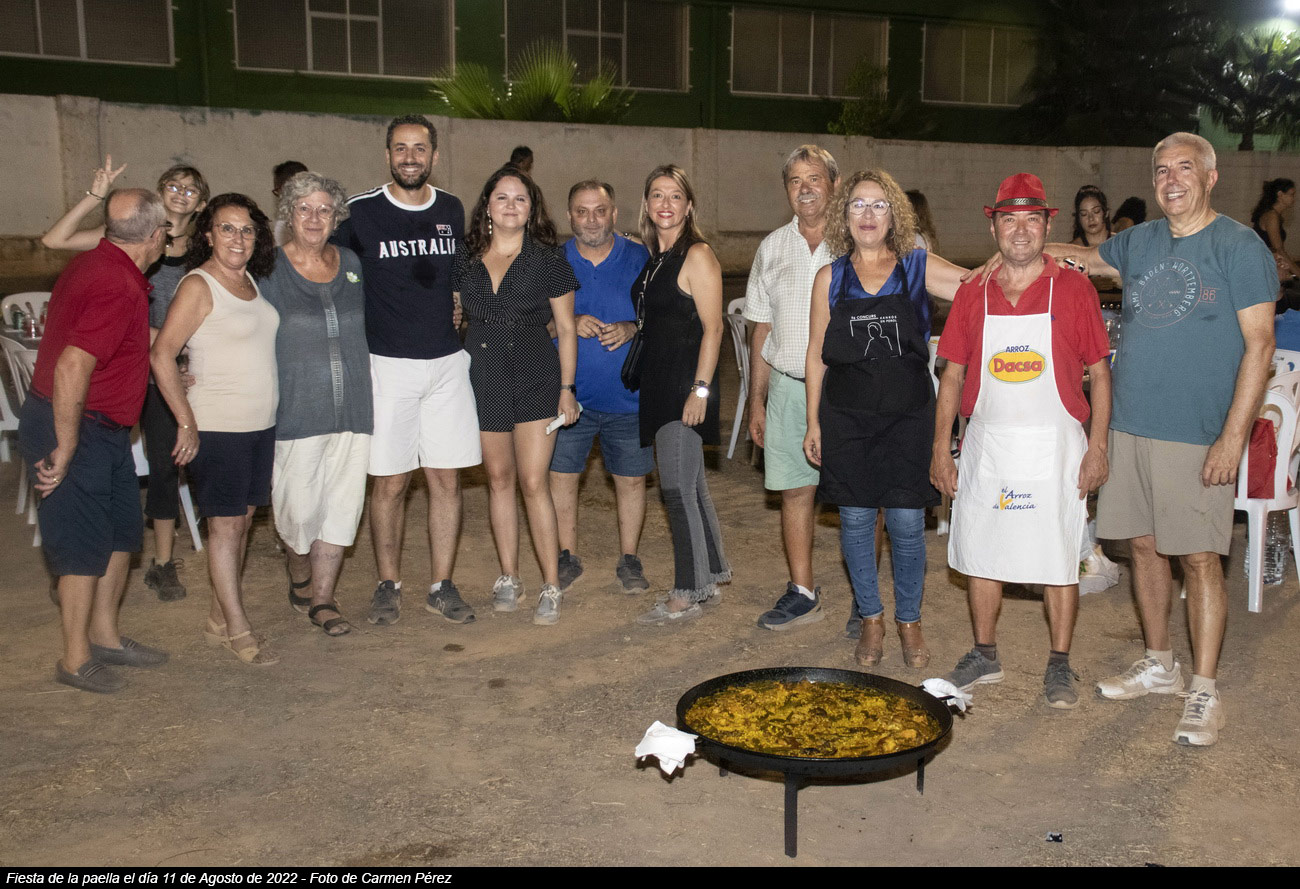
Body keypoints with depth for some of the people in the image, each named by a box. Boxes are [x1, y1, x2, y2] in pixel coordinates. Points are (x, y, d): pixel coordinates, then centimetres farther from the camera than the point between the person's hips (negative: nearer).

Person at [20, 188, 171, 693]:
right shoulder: (119, 287, -25)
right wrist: (64, 451, -25)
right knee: (85, 546, 1)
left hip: (102, 428, 10)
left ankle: (105, 636, 29)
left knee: (121, 532, 16)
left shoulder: (100, 264, 5)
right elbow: (71, 369, -31)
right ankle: (76, 660, 15)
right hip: (77, 428, -10)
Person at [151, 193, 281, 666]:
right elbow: (161, 354, -15)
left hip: (260, 422, 7)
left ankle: (218, 621, 22)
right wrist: (186, 423, -16)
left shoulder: (250, 280, 11)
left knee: (242, 520, 11)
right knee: (226, 523, -2)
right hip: (218, 426, -7)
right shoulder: (198, 285, -11)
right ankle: (238, 631, 4)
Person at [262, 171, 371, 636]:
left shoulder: (350, 263, 10)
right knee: (300, 506, 0)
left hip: (352, 406, 4)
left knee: (341, 502, 4)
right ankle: (299, 579, 28)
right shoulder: (269, 270, -1)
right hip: (297, 410, -3)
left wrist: (368, 396, 14)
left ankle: (322, 598, 14)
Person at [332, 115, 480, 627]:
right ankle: (388, 587, 16)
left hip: (447, 362, 3)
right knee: (389, 482, 2)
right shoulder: (360, 213, -3)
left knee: (446, 478, 4)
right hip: (387, 365, -3)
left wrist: (460, 311, 12)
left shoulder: (452, 210, 8)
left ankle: (442, 587, 14)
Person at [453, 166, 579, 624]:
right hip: (483, 378, 3)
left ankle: (551, 587, 0)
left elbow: (566, 329, 3)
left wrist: (566, 386, -2)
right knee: (499, 478, 10)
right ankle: (509, 578, 21)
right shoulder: (465, 261, 7)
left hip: (535, 378, -3)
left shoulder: (548, 259, 0)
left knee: (533, 482, -7)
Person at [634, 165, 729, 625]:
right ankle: (709, 577, 26)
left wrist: (700, 389, -20)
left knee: (677, 488, -7)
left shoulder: (697, 255, -11)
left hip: (686, 383, -9)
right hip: (658, 381, 9)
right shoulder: (651, 256, 13)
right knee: (691, 485, 15)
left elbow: (712, 328, -15)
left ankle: (687, 595, 2)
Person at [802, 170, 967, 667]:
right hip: (846, 416, 1)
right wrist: (813, 422, 5)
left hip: (907, 415, -1)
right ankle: (870, 619, 23)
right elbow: (816, 354, 8)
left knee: (907, 522, -1)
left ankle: (909, 620, 20)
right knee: (855, 519, 4)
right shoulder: (830, 278, 5)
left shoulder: (919, 268, 3)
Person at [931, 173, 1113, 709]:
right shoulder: (972, 293, 5)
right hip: (986, 444, 3)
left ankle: (1059, 666, 20)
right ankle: (985, 656, 27)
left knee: (1058, 559, 5)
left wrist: (1097, 448, -7)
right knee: (981, 553, 10)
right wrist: (941, 450, 3)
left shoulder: (1074, 289, -1)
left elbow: (1099, 372, 0)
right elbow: (953, 375, 7)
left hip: (1053, 445, -2)